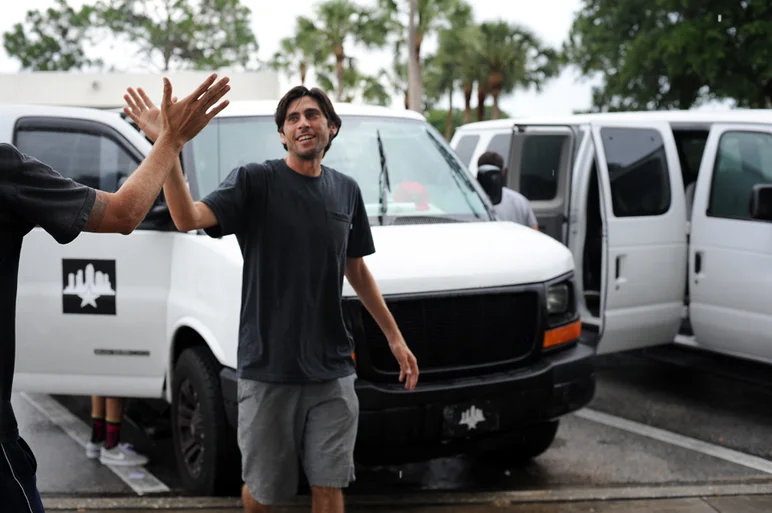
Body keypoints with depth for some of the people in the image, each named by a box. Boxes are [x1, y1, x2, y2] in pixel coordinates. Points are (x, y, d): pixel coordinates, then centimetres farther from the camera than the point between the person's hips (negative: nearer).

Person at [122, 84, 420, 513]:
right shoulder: (254, 181, -6)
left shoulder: (346, 191, 8)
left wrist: (395, 337, 16)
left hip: (332, 369, 3)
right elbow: (188, 217, -22)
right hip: (268, 367, -3)